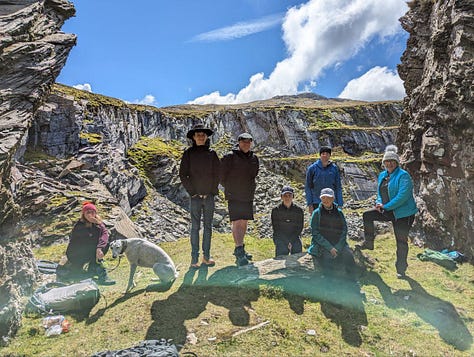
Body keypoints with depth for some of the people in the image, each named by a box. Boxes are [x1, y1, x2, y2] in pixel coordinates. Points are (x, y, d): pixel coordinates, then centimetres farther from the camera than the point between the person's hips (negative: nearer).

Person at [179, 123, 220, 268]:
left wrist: (213, 190, -1)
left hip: (209, 195, 3)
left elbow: (217, 173, 7)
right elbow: (182, 175, -1)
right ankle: (194, 259, 9)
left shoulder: (211, 153, 5)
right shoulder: (188, 153, -1)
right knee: (195, 227, 1)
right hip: (195, 196, -2)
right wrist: (191, 191, -7)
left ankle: (206, 256, 20)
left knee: (208, 227, 9)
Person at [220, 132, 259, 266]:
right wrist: (227, 187, -1)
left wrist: (252, 186, 15)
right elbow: (221, 174, -4)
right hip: (234, 196, -6)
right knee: (237, 222, -11)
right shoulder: (230, 157, -8)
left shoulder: (254, 158, 10)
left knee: (244, 222, 12)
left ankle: (240, 249, 24)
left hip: (248, 196, 6)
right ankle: (239, 251, -12)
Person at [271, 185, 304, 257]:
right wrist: (286, 242, -11)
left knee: (298, 245, -22)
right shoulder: (275, 210, 1)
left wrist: (291, 241, -10)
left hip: (294, 237, 2)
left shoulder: (299, 210, 4)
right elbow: (276, 228, -1)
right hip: (280, 238, -1)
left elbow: (299, 228, 4)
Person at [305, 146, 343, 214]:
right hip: (317, 203, -1)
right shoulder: (312, 168, -2)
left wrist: (340, 204, 1)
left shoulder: (334, 168, 3)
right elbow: (308, 188, 1)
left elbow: (338, 187, 6)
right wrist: (309, 204, -5)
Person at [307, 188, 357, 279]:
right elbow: (315, 233, -3)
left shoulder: (339, 212, 9)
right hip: (322, 245, -2)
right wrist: (329, 247, -13)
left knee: (348, 254, -27)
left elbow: (344, 231, 6)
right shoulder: (317, 213, 2)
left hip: (339, 245, 2)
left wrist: (337, 248, -9)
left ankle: (353, 281, -14)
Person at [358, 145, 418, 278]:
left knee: (401, 241, 1)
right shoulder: (382, 175, 9)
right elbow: (380, 192, 18)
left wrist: (386, 206, -21)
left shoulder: (403, 176, -16)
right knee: (367, 216, -5)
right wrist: (379, 203, -3)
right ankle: (369, 242, 8)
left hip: (403, 213, -7)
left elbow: (402, 196, -24)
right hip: (388, 211, 7)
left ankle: (401, 269, 14)